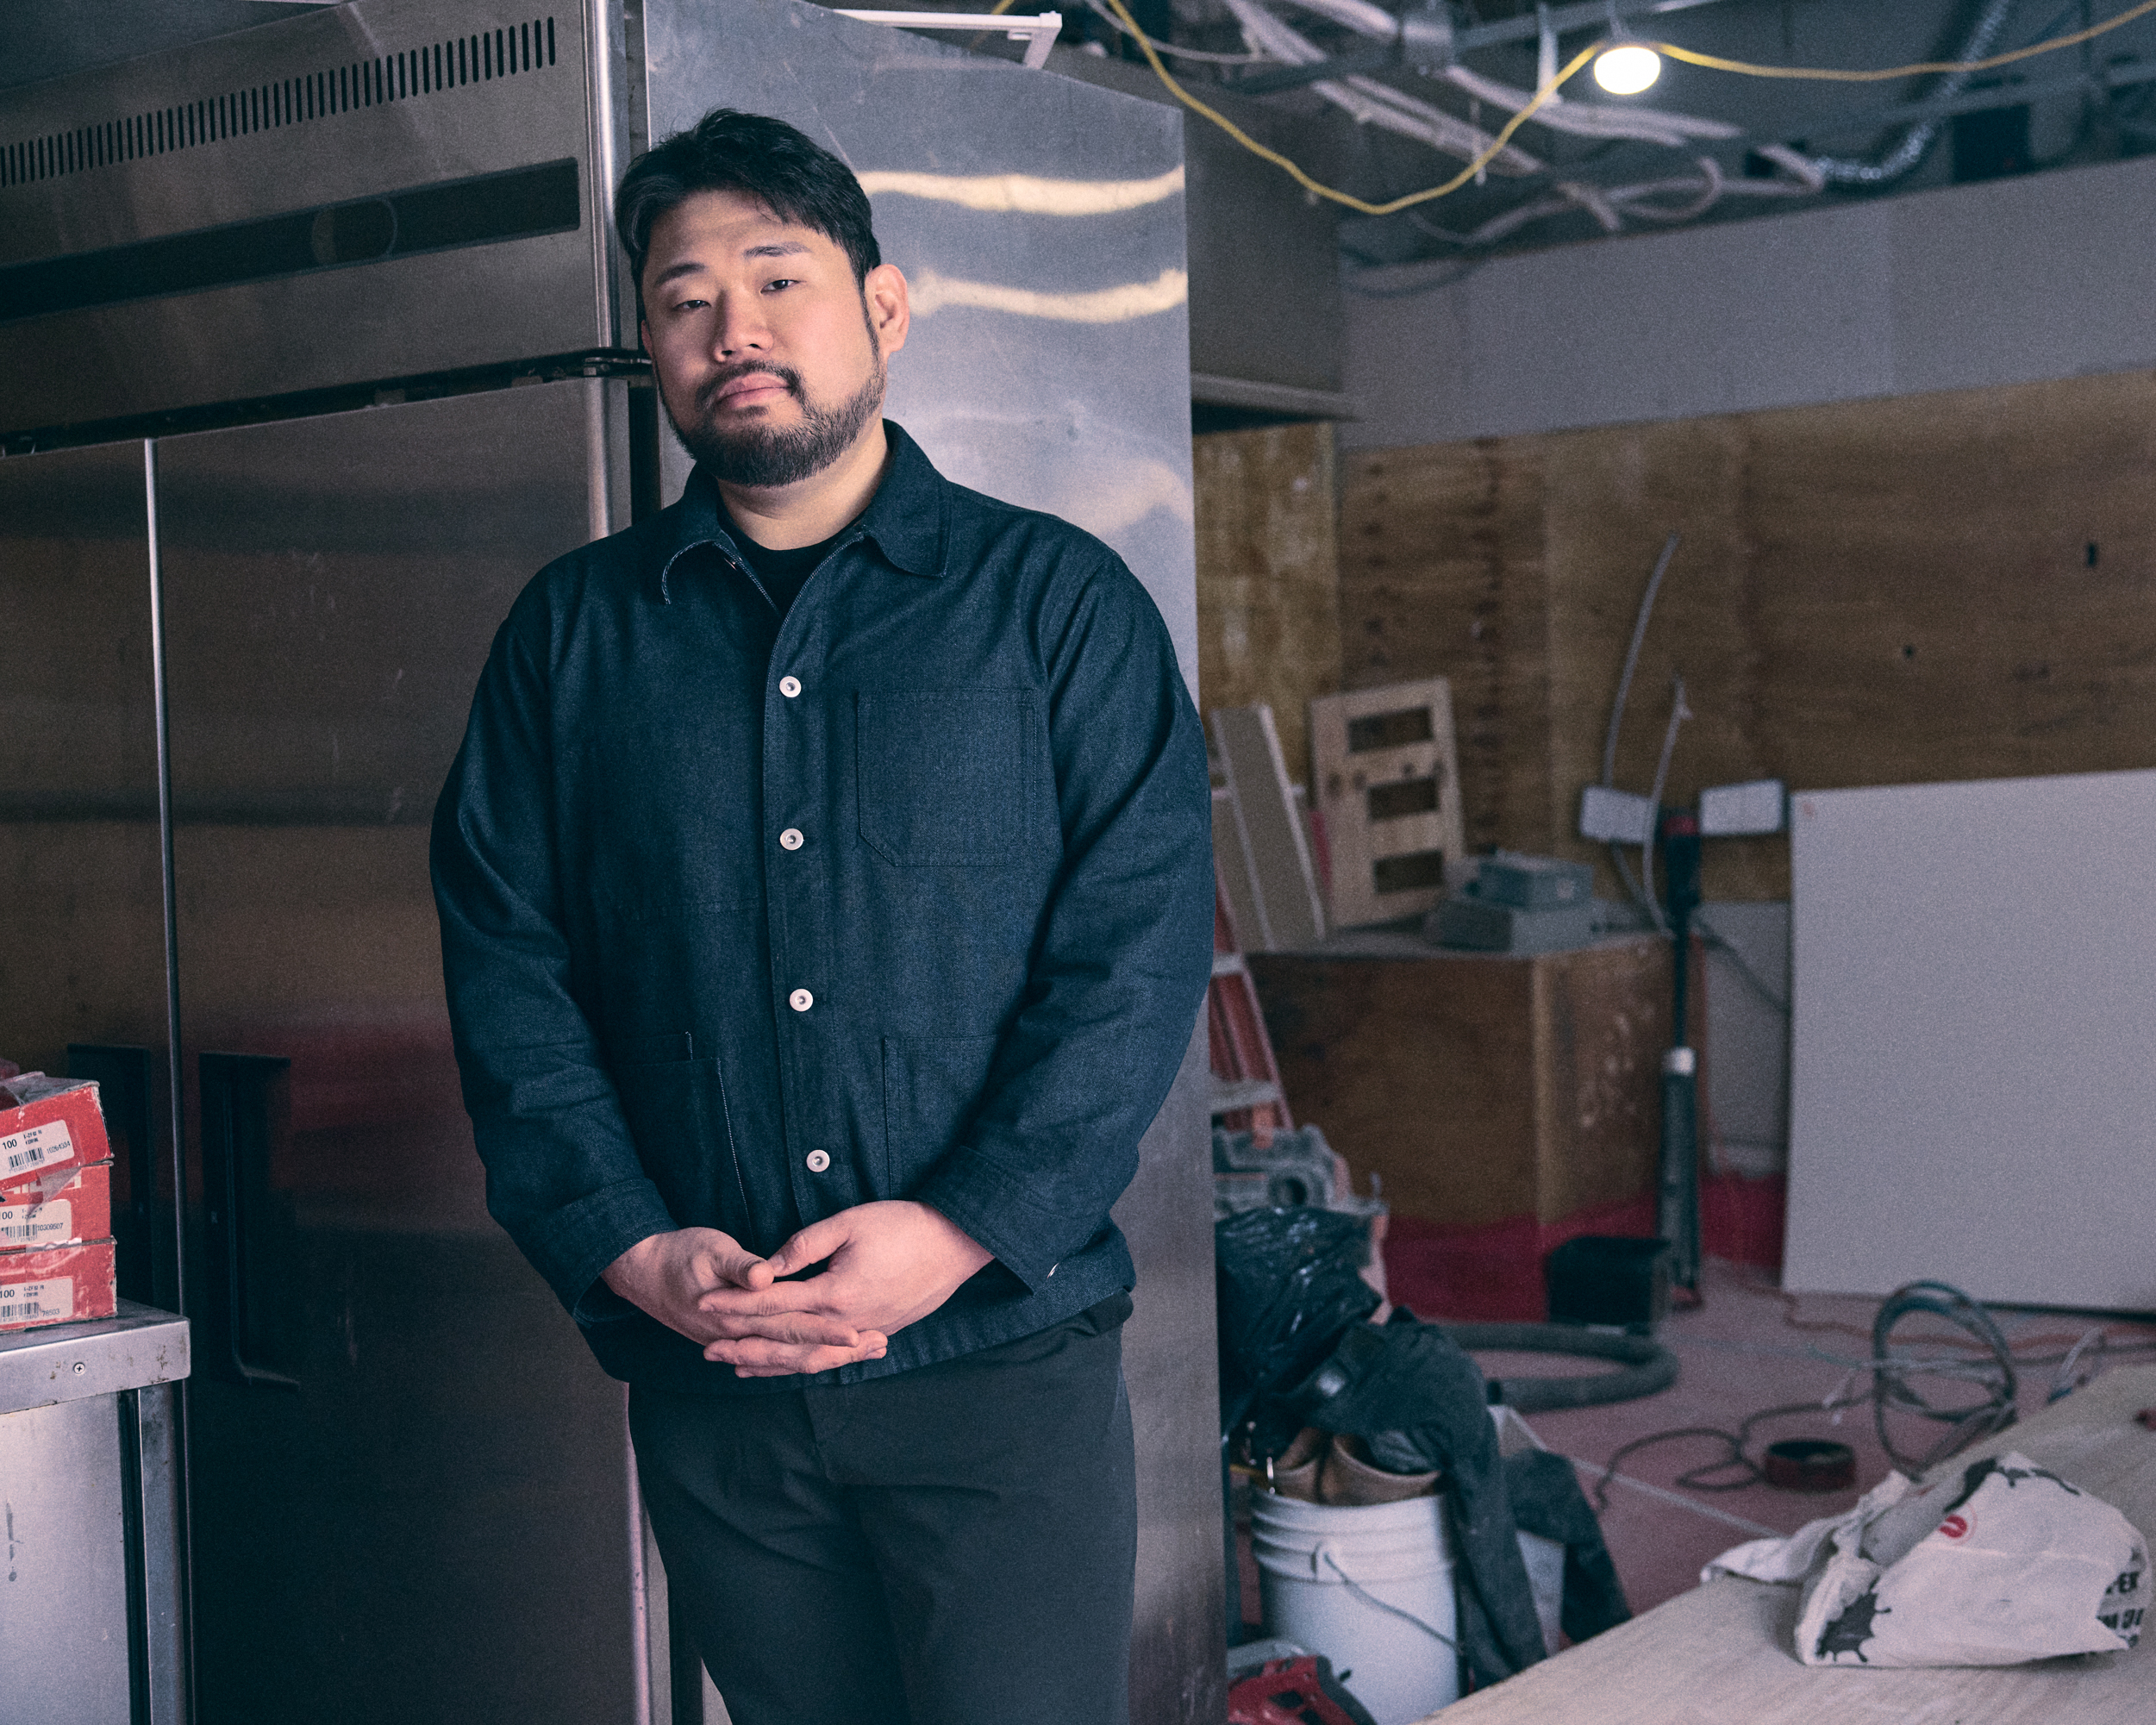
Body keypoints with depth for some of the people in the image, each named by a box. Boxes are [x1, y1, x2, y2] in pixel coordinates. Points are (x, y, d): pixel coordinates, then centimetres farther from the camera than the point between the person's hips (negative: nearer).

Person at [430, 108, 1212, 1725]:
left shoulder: (1058, 597, 3)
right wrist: (629, 1247, -8)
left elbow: (1141, 947, -5)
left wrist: (960, 1229, -15)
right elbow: (507, 966, 5)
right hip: (706, 1376, 2)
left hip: (1000, 1357, -2)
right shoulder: (572, 630, 10)